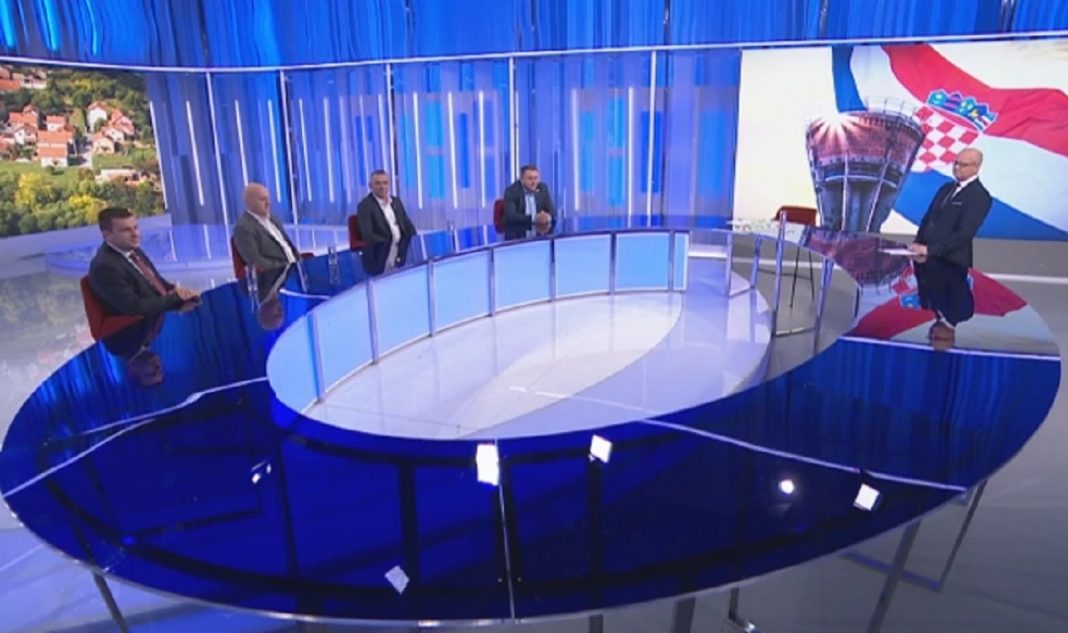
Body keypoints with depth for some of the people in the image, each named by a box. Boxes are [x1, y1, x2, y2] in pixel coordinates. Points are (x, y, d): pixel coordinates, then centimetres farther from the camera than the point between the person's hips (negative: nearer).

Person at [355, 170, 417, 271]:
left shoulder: (396, 201, 16)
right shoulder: (365, 205, -4)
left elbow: (408, 225, 16)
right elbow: (367, 235, -14)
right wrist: (390, 243, -23)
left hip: (402, 247, 7)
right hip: (383, 252, -7)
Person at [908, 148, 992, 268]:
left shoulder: (979, 196, -8)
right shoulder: (947, 187, 17)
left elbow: (964, 233, -18)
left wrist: (929, 249, -22)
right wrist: (918, 245, 0)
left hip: (952, 262, -6)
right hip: (929, 257, 7)